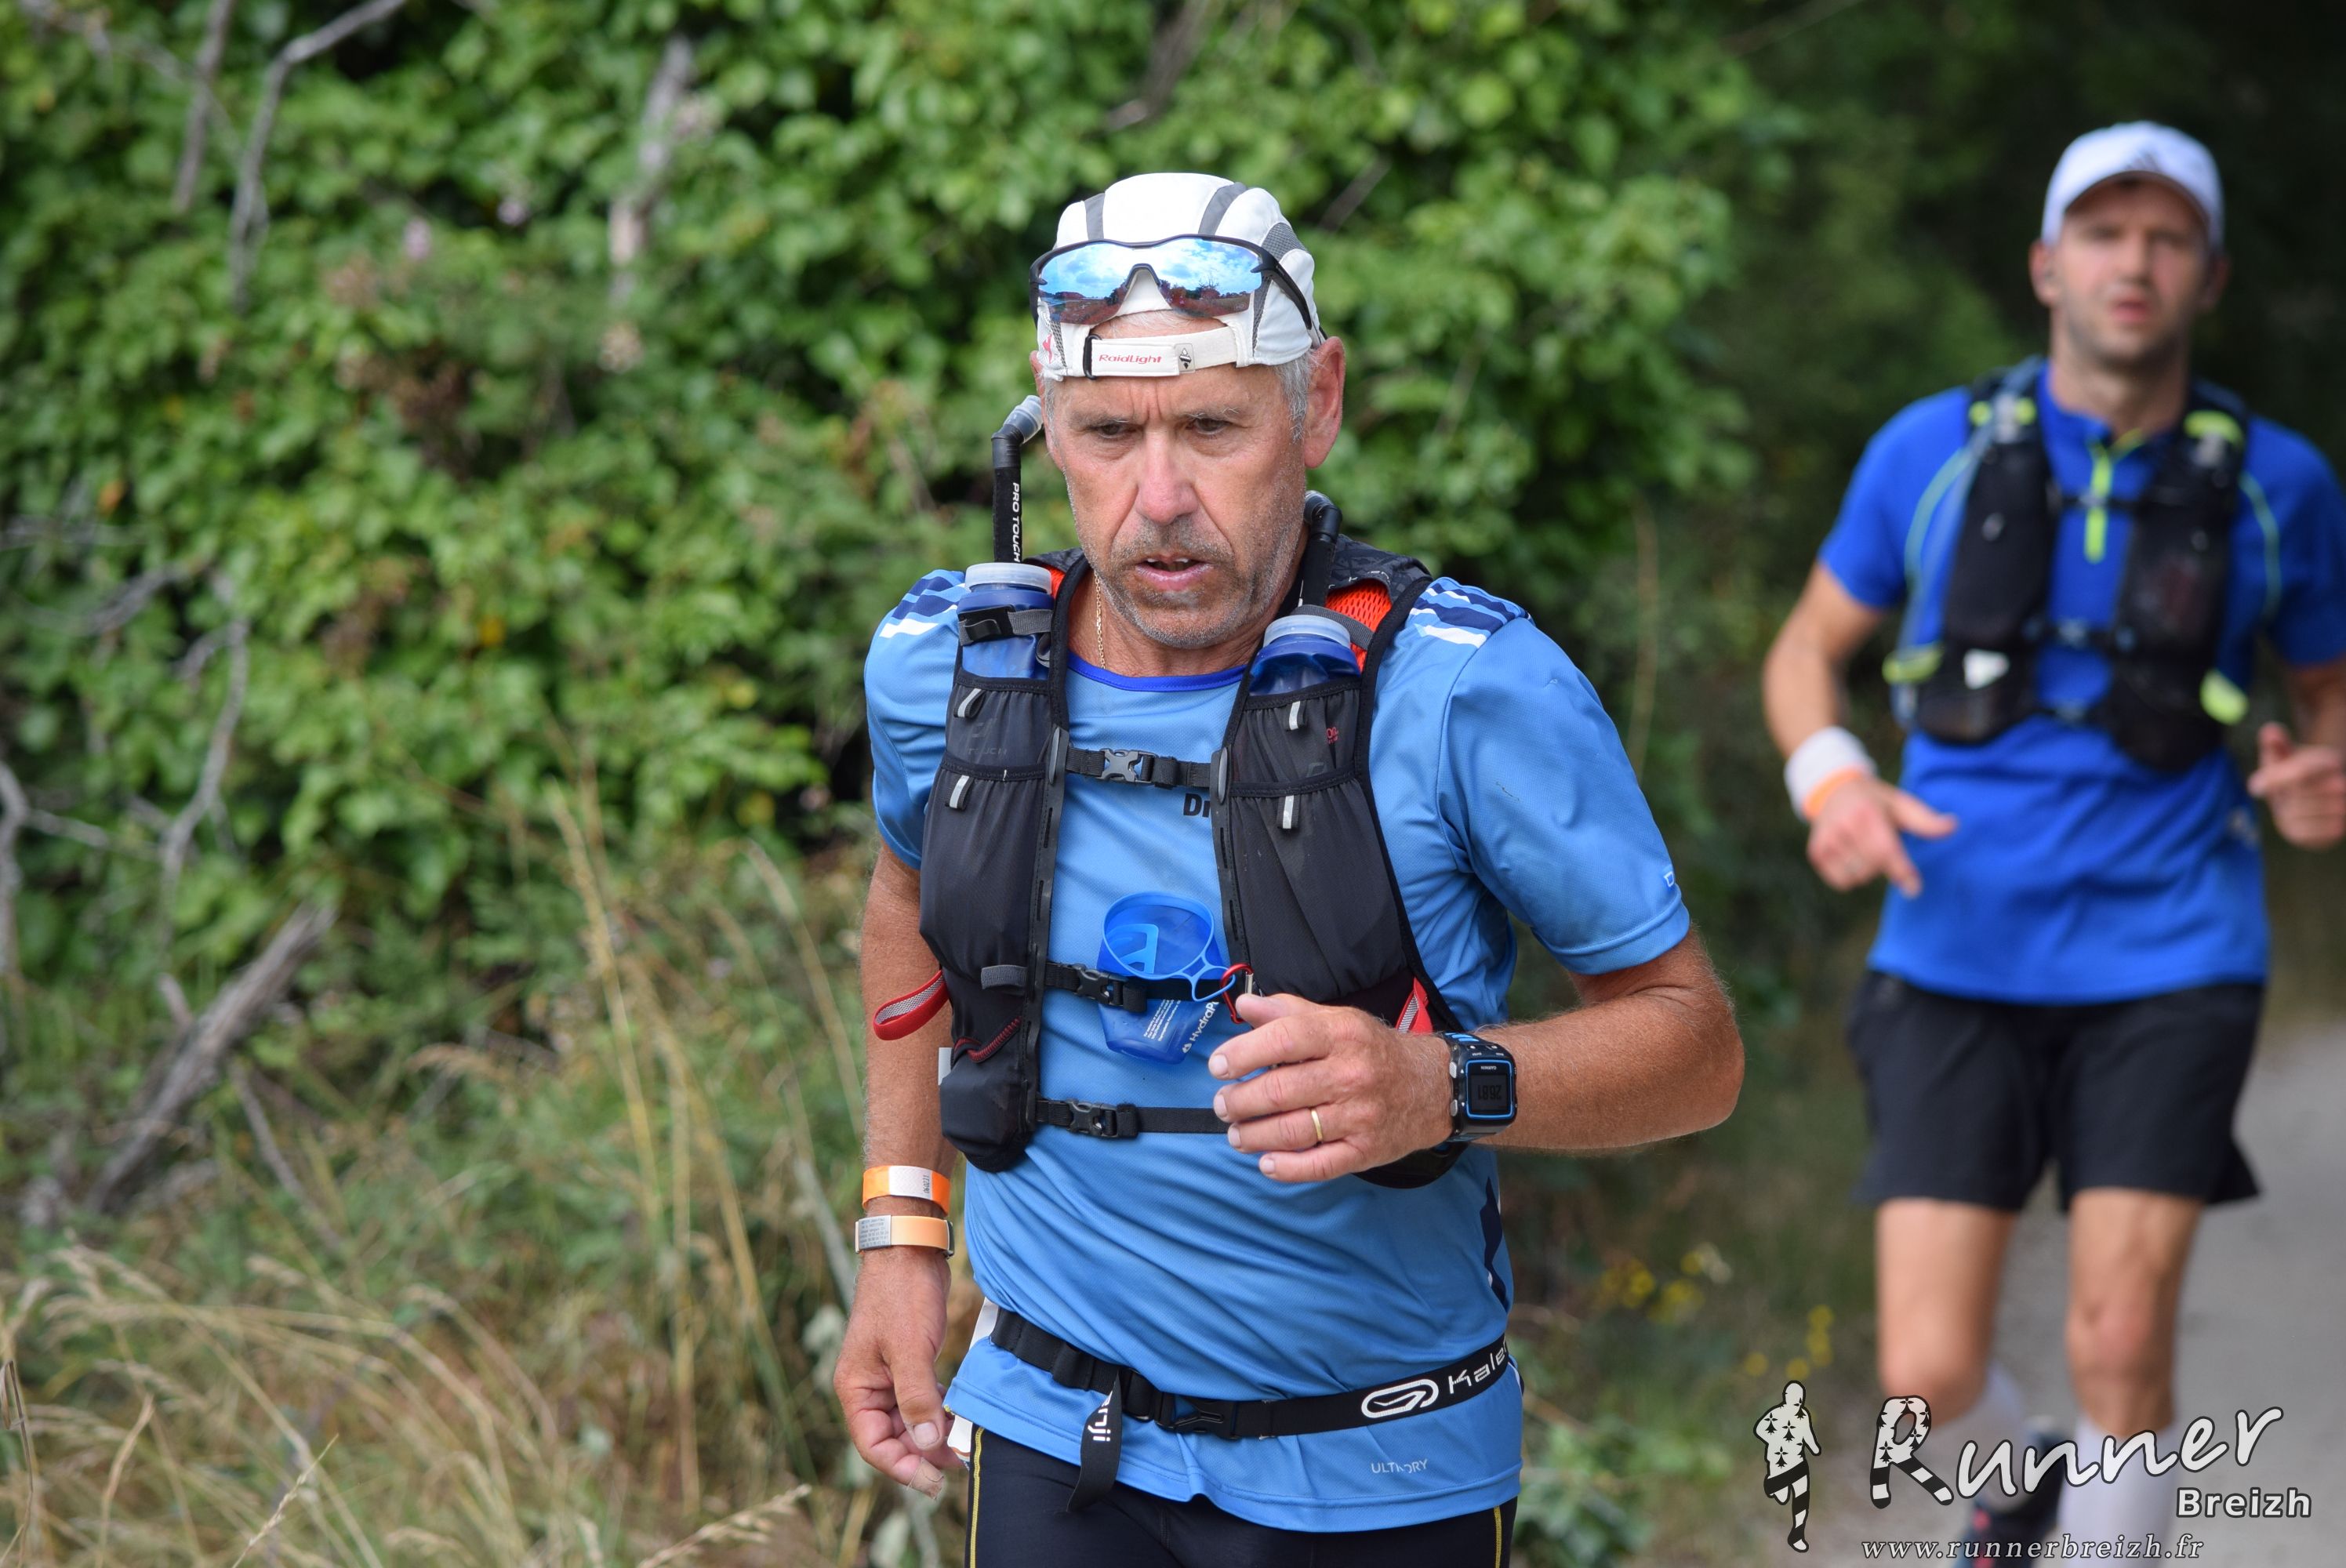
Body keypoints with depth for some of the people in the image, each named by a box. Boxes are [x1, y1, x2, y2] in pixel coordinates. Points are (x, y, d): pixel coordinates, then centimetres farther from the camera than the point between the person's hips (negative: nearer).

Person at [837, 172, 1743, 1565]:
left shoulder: (1470, 690, -17)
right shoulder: (944, 667, -6)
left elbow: (1695, 1044, -11)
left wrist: (1447, 1087, -29)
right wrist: (902, 1229, 12)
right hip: (1058, 1448, 2)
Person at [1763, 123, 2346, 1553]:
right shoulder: (1934, 451, -1)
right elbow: (1808, 650, 11)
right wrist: (1832, 781, -11)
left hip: (2169, 959, 0)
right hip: (1959, 959, 1)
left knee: (2121, 1345, -11)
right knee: (1932, 1375, -3)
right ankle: (2016, 1480, 34)